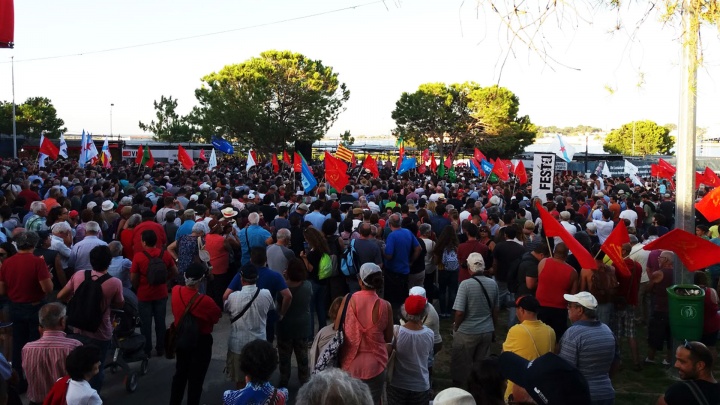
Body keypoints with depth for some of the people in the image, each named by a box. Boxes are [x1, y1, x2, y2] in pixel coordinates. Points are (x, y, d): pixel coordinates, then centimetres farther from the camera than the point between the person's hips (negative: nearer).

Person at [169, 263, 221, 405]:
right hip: (201, 342, -5)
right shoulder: (205, 301, -31)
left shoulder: (176, 291, -15)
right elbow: (216, 317, -12)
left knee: (180, 373, 25)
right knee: (196, 378, 13)